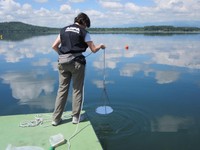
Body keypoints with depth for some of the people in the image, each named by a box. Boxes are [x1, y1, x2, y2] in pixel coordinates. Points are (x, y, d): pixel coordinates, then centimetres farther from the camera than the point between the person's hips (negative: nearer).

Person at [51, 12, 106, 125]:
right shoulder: (83, 32, 1)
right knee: (77, 90, 9)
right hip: (76, 62, -4)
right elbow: (94, 50, 3)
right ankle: (76, 117, 18)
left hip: (62, 61, 4)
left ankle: (56, 118, 14)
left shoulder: (64, 30, 15)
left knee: (62, 89, 10)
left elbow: (54, 46, 13)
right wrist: (101, 46, 22)